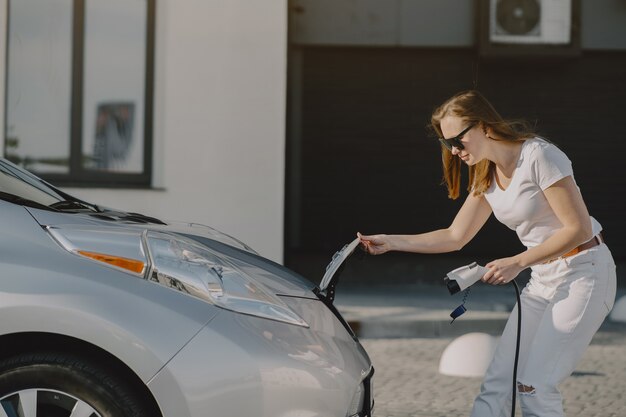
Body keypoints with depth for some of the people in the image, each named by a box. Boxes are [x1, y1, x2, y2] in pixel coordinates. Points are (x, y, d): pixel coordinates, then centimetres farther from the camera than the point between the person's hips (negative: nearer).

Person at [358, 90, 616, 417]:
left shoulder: (538, 156, -18)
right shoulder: (486, 175, 8)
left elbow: (579, 229, -19)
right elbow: (455, 237, 15)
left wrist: (517, 262, -22)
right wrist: (391, 242, 7)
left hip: (584, 271, -8)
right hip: (543, 279, 8)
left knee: (534, 386, -15)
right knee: (496, 384, -1)